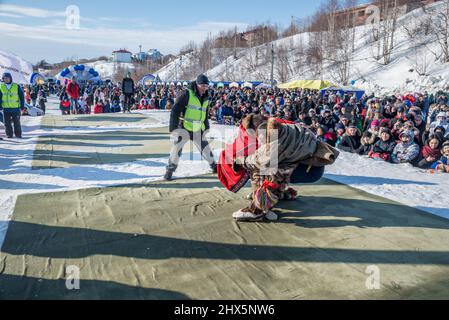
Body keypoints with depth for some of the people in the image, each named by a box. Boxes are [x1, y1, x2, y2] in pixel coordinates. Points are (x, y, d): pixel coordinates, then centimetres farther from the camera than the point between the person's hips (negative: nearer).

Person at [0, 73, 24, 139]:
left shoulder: (17, 86, -1)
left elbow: (22, 96, 3)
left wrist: (22, 106, -1)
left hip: (16, 108, -2)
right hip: (6, 108, 2)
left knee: (17, 122, 2)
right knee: (7, 123, 5)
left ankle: (18, 135, 10)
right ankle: (9, 135, 13)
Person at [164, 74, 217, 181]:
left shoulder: (206, 99, 9)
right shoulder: (186, 94, -12)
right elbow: (175, 111, -15)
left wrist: (207, 128, 16)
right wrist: (173, 128, -20)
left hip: (198, 130, 5)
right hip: (184, 129, -5)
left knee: (205, 148, 13)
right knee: (177, 149, -9)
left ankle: (214, 166, 32)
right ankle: (170, 171, 5)